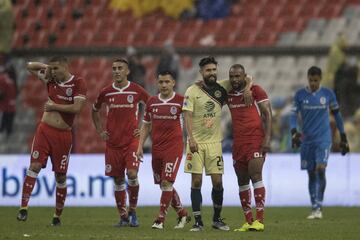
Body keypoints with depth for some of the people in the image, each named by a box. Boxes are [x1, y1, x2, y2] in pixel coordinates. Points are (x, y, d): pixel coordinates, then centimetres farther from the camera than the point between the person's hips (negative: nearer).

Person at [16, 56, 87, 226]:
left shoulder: (78, 83, -6)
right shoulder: (51, 79, 6)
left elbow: (77, 108, -17)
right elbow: (30, 66, 19)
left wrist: (54, 106, -11)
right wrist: (46, 66, 3)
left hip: (63, 134, -2)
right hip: (44, 130, 2)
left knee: (61, 176, 5)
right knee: (34, 166, -13)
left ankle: (57, 216, 16)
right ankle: (24, 207, -17)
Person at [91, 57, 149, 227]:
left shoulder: (137, 91, -3)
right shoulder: (106, 92, 4)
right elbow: (95, 111, 21)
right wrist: (100, 131, 12)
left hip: (132, 140, -3)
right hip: (113, 142, 3)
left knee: (132, 174, -18)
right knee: (118, 180, 5)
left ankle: (133, 210, 1)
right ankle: (123, 217, 14)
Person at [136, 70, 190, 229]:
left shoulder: (180, 100, -4)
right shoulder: (152, 102, 9)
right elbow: (146, 126, 16)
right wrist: (140, 146, 8)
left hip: (173, 146, -5)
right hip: (157, 148, 5)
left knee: (167, 182, -15)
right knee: (163, 184, 9)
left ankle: (160, 219, -10)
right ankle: (183, 214, 24)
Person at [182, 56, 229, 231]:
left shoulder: (221, 88, 4)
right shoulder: (192, 91, -5)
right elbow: (187, 116, -10)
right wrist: (191, 138, -22)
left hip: (214, 141, 3)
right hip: (196, 142, -3)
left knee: (218, 182, 1)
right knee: (196, 181, -2)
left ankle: (217, 219, 17)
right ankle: (198, 221, 2)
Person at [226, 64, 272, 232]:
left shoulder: (256, 91, -2)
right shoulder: (228, 94, 14)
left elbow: (267, 114, -5)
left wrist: (267, 138, -14)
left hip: (255, 141, -6)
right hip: (238, 142, 6)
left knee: (256, 176, -14)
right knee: (242, 181, 4)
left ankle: (259, 220, -15)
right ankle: (248, 221, 8)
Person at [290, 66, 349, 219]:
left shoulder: (328, 94, 2)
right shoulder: (300, 95, 2)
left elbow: (337, 115, 10)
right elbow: (294, 115, 0)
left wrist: (343, 138, 11)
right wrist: (294, 132, -18)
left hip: (323, 139, -2)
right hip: (307, 140, 2)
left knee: (320, 169, -18)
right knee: (311, 174, 5)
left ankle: (319, 207, -13)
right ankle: (314, 208, 12)